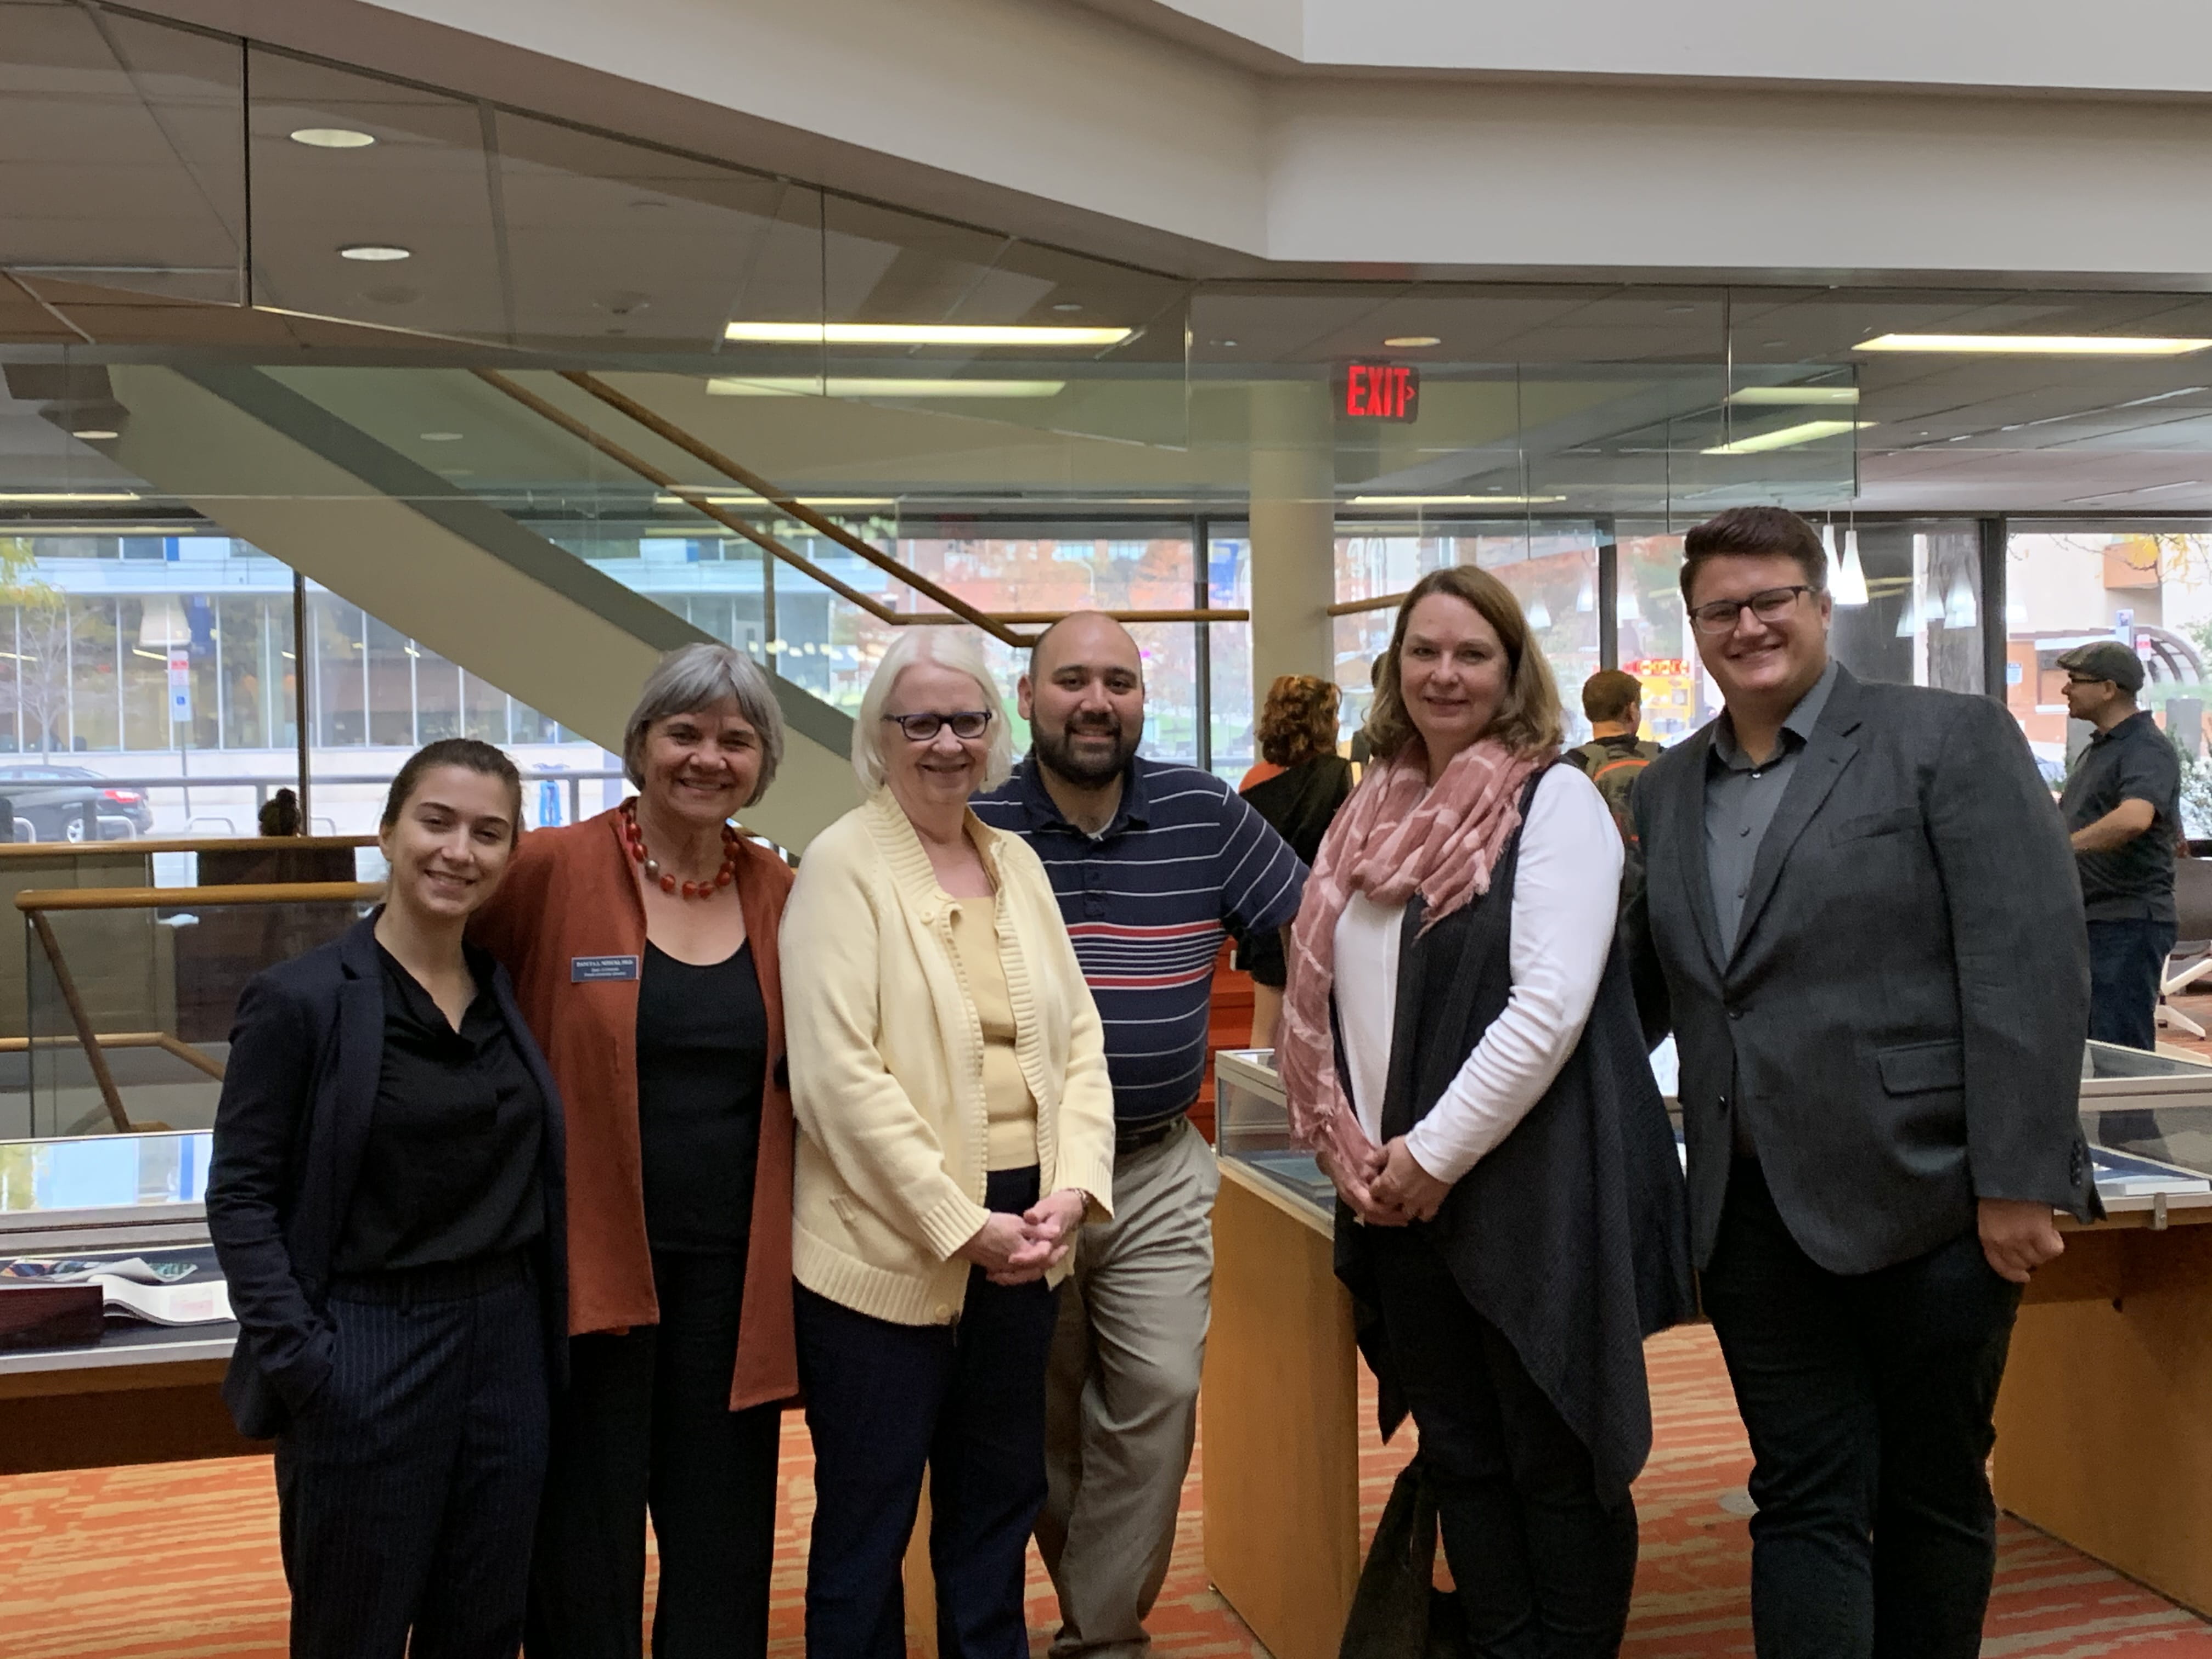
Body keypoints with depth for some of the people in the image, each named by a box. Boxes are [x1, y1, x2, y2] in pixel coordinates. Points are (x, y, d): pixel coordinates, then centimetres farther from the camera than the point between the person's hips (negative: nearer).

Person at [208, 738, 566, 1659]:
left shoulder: (512, 995, 6)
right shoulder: (301, 999, -10)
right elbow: (241, 1196, -9)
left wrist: (548, 1329, 6)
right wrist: (298, 1358, -15)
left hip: (509, 1344, 5)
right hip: (367, 1359, -5)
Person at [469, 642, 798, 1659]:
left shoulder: (775, 891, 6)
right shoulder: (552, 871, -8)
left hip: (733, 1270, 4)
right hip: (592, 1262, -4)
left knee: (724, 1546, 14)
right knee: (587, 1547, 10)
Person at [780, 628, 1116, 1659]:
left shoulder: (1017, 862, 10)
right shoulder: (844, 863, -9)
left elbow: (1078, 1038, 9)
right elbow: (838, 1073, -17)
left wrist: (1072, 1189, -6)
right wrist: (959, 1224, -17)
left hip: (1020, 1242, 6)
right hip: (886, 1252, -6)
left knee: (999, 1506, 18)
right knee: (867, 1526, 8)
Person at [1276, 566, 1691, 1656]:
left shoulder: (1553, 802, -7)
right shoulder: (1368, 820, 11)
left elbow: (1550, 1005, -16)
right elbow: (1325, 998, 14)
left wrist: (1434, 1155, -15)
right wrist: (1357, 1151, 1)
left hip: (1527, 1187, -6)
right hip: (1398, 1190, 6)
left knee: (1553, 1463, 5)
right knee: (1457, 1456, 14)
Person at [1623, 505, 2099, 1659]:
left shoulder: (1950, 739, -4)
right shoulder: (1666, 789, 12)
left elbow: (2030, 966, -11)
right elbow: (1642, 990, 15)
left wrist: (2019, 1180, -16)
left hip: (1925, 1197, -3)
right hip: (1756, 1210, 4)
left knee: (1932, 1491, 11)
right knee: (1804, 1501, 6)